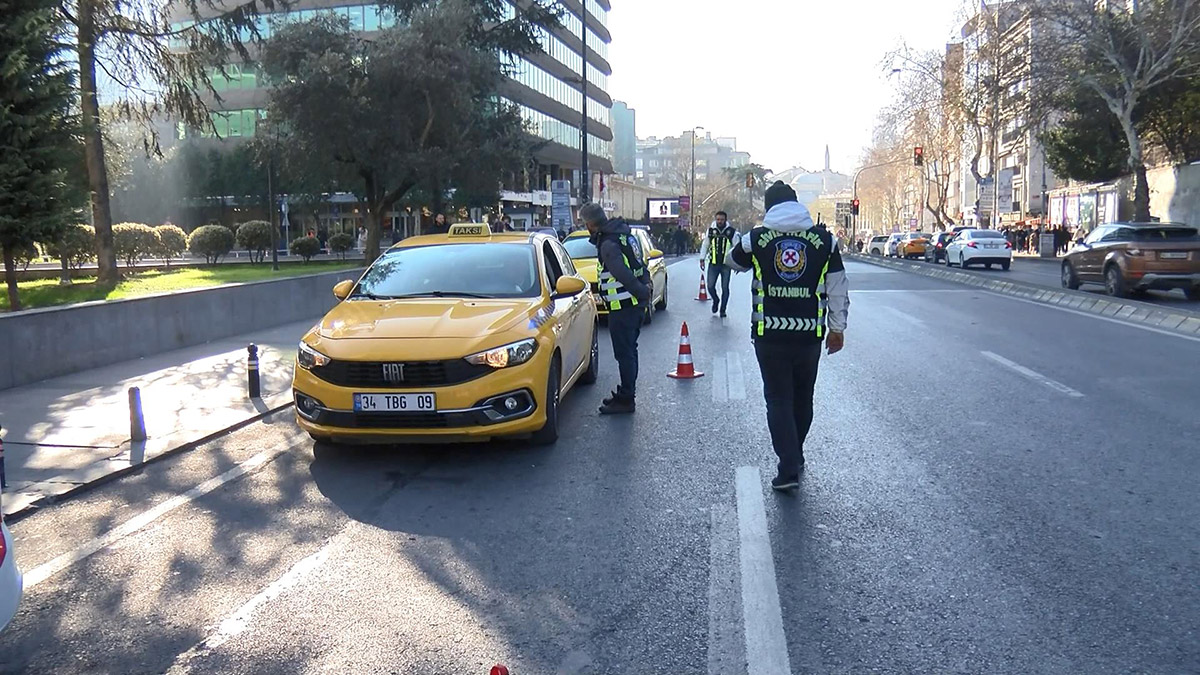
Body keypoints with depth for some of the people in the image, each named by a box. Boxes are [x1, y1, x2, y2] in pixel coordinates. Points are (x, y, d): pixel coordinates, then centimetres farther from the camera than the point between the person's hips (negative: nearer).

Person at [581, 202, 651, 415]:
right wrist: (644, 288, 10)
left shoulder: (608, 244, -18)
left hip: (623, 307, -10)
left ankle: (626, 399, 5)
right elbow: (642, 267, 14)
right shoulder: (626, 235, 12)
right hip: (637, 303, 10)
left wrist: (641, 291, -16)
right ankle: (626, 394, 30)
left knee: (624, 353, -2)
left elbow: (624, 274, -25)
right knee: (629, 351, 18)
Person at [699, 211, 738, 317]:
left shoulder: (732, 232, -1)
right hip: (713, 264, 1)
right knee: (710, 286, 0)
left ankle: (723, 310, 14)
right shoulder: (711, 230, 3)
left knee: (725, 288, 2)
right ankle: (716, 300, 31)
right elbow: (705, 245, 11)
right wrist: (702, 259, 9)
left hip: (726, 264, -1)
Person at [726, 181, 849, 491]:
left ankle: (789, 469, -1)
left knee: (778, 400, 5)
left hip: (770, 335, -2)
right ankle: (795, 456, 35)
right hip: (809, 335, 2)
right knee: (802, 398, 19)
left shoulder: (756, 239, -3)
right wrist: (837, 328, 12)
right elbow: (839, 288, 2)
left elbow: (732, 261, 18)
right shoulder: (824, 239, 0)